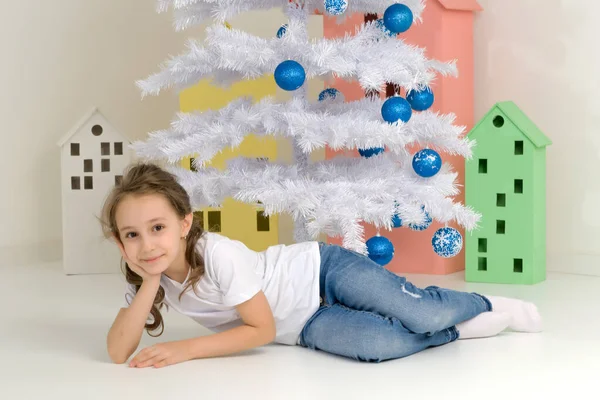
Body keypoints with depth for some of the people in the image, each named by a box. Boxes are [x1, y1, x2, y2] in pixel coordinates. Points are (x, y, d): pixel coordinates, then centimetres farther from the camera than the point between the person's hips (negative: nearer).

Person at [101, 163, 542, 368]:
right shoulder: (148, 275, -8)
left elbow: (262, 328, -21)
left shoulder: (217, 253, -27)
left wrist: (187, 349, -24)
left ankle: (486, 306, 13)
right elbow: (118, 352, -16)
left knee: (425, 316, -22)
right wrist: (150, 283, -28)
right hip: (306, 325, 5)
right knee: (380, 345, -25)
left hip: (322, 269, -4)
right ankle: (462, 329, 2)